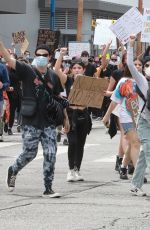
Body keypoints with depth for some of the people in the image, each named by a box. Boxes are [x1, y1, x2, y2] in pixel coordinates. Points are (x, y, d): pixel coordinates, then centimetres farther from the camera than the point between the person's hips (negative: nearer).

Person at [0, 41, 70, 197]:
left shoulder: (53, 77, 7)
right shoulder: (27, 71, -4)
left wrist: (65, 118, 19)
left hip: (49, 123, 3)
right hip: (31, 123, -3)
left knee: (50, 154, -4)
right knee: (29, 153, 4)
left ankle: (48, 189, 4)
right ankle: (13, 170, 36)